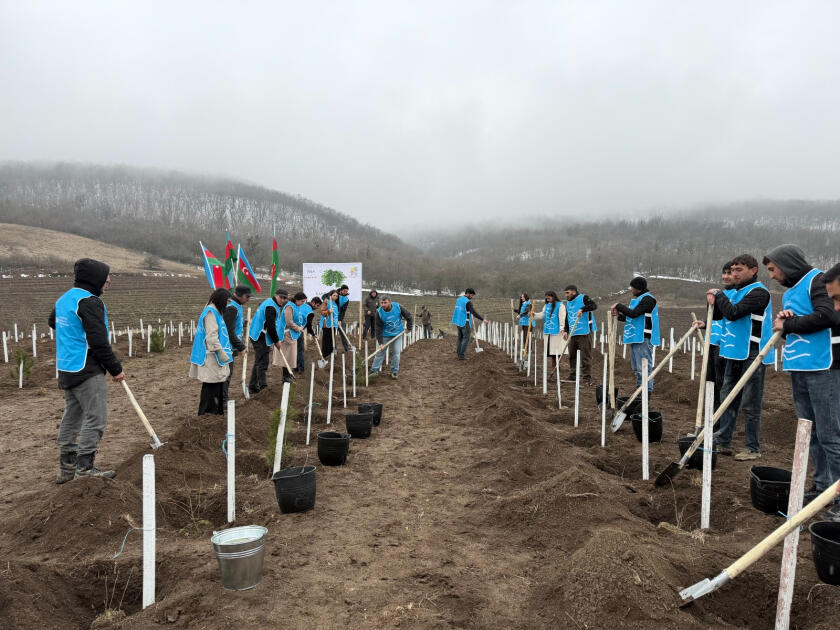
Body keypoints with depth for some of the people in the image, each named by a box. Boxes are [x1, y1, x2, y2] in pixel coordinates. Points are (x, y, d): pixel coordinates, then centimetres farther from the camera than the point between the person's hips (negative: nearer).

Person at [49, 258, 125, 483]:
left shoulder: (64, 299, 13)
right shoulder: (90, 302, -17)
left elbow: (53, 322, 33)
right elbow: (99, 342, -20)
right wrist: (116, 369, -13)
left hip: (66, 369, 10)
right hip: (87, 371, -10)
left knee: (71, 416, 16)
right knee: (95, 418, -4)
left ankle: (66, 468, 24)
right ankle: (85, 467, -3)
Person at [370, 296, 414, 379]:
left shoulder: (398, 307, -18)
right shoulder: (379, 312, -18)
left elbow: (409, 317, -3)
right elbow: (378, 328, -15)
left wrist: (409, 328, -4)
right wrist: (380, 342, -17)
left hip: (397, 334, 1)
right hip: (385, 335, 0)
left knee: (396, 353, 1)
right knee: (380, 352, 1)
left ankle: (394, 372, 13)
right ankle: (374, 370, 11)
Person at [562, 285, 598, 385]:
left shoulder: (583, 298, -3)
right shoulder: (568, 303, 18)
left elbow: (594, 305, -18)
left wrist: (582, 309, -29)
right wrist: (565, 330, 15)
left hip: (584, 333, -7)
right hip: (572, 334, 7)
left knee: (585, 356, -5)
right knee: (572, 356, 10)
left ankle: (586, 378, -1)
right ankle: (572, 376, 20)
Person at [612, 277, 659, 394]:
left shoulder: (648, 299, -11)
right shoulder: (637, 299, 19)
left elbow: (634, 314, -22)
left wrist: (618, 306, -13)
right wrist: (619, 315, 9)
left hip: (643, 338, -10)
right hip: (635, 338, 10)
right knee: (636, 367, 15)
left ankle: (647, 391, -6)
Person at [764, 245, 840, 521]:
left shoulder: (817, 280, -7)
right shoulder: (788, 292, 18)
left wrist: (787, 325, -11)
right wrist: (782, 323, 0)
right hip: (798, 369, 9)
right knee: (811, 433, 13)